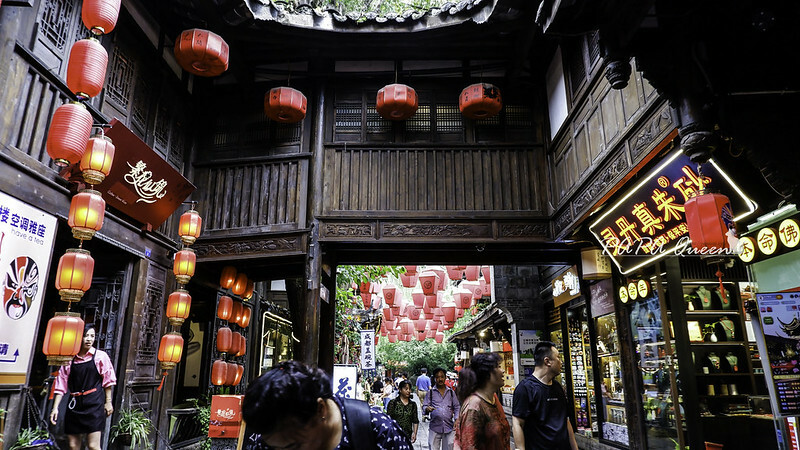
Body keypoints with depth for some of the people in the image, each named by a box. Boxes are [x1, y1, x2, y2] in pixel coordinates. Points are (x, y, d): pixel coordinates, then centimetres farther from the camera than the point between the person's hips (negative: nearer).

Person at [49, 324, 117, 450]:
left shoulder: (100, 356, 0)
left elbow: (108, 380, 2)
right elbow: (61, 384, 10)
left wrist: (108, 402, 0)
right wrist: (55, 407, 5)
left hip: (94, 404, -4)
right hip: (75, 405, 4)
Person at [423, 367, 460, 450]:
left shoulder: (451, 392, 11)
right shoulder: (431, 392, 6)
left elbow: (457, 407, 12)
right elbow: (424, 406, 3)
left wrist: (456, 419, -4)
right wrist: (427, 409, -20)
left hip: (449, 427, 1)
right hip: (435, 427, -1)